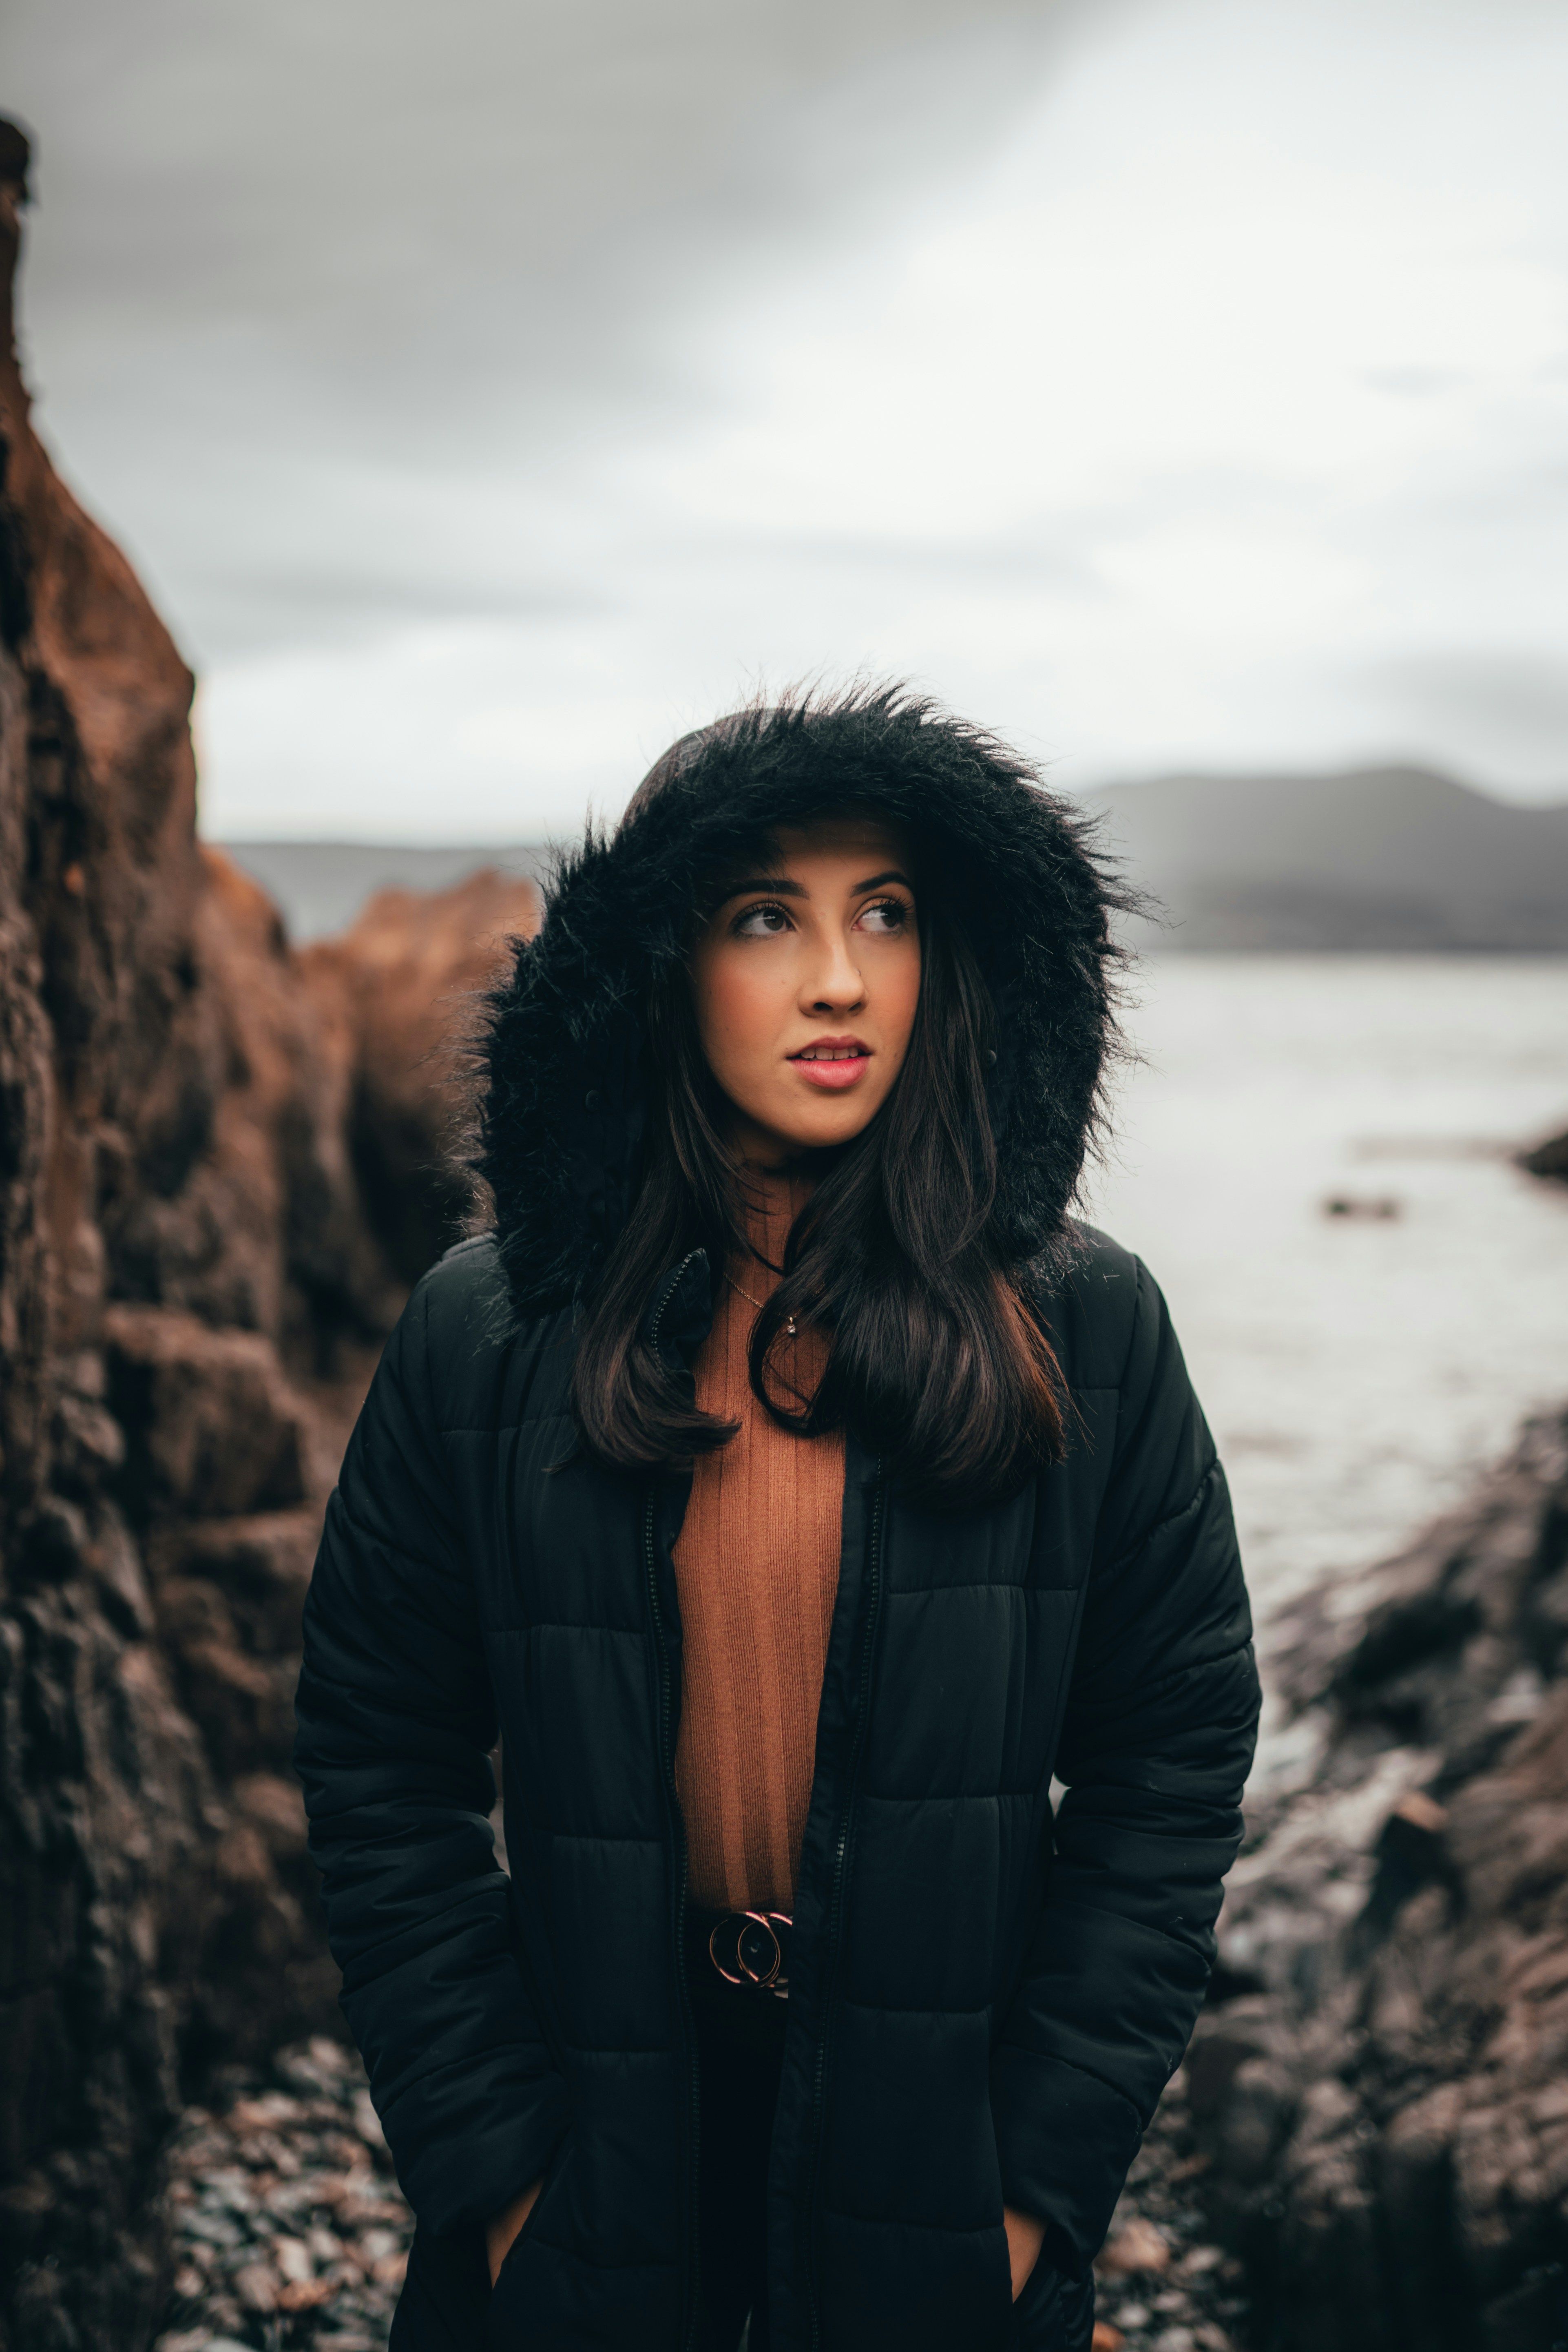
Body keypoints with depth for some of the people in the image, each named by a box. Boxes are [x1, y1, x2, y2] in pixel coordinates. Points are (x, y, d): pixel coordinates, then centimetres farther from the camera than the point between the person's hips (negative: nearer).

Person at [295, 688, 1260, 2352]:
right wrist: (494, 2170, -5)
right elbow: (381, 1777, -2)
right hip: (599, 2148, 0)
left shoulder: (1086, 1332, -7)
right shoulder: (483, 1338, -7)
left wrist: (1039, 2175, -6)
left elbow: (1173, 1764, -3)